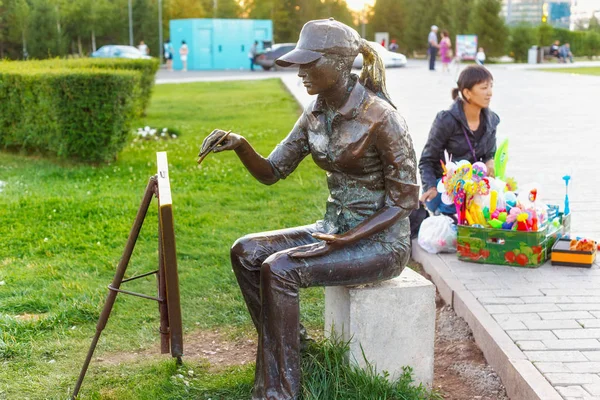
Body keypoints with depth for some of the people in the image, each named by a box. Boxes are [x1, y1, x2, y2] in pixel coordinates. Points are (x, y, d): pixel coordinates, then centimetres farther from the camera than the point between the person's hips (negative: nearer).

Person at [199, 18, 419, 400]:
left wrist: (345, 240, -24)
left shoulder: (379, 118, -21)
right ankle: (288, 350, 5)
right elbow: (272, 171, 6)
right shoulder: (316, 114, 2)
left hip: (381, 240, -8)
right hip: (335, 226, 8)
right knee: (246, 252, -7)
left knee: (279, 270, -24)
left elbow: (405, 200, -16)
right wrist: (240, 146, -15)